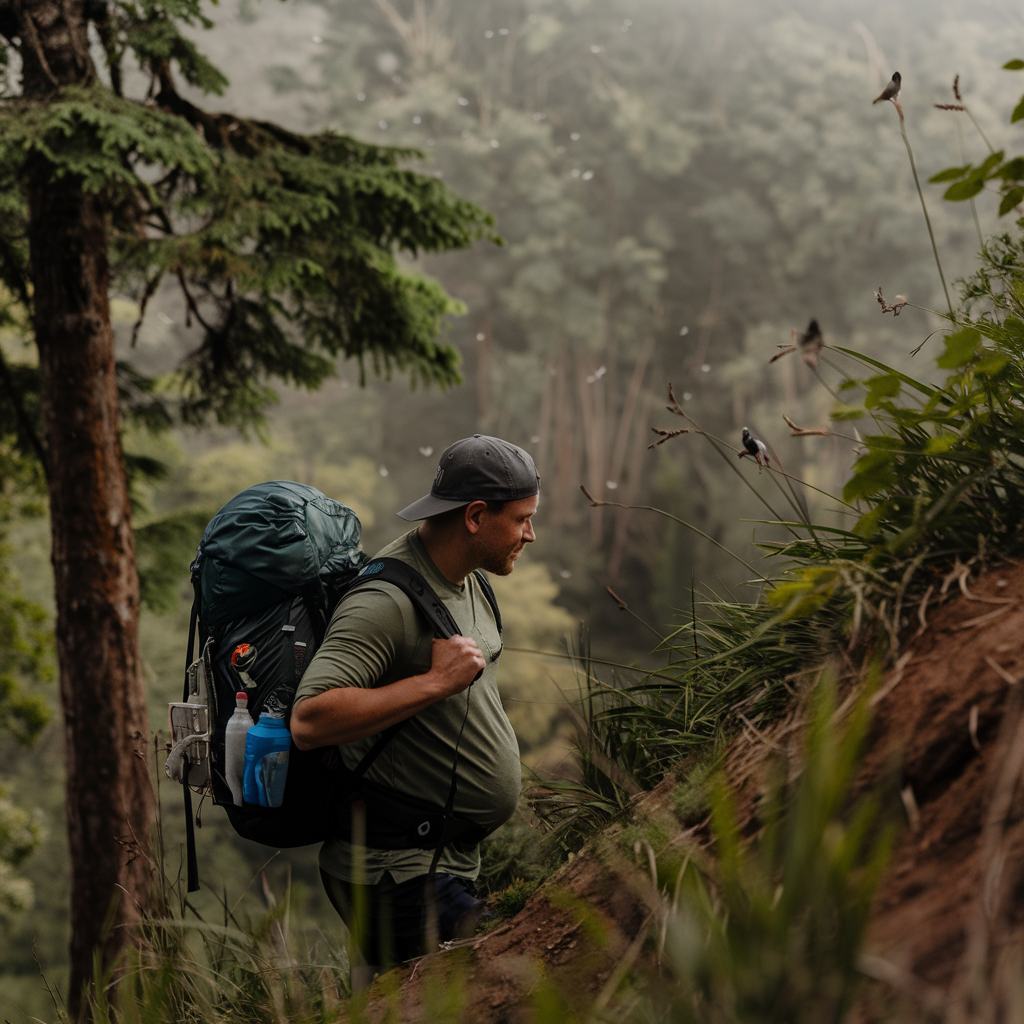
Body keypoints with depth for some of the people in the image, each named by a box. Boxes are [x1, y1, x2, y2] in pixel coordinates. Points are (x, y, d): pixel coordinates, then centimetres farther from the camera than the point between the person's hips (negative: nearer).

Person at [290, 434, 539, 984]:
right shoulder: (386, 602, -23)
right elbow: (309, 721, -32)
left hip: (445, 858, 10)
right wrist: (435, 682, -29)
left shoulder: (462, 577, 9)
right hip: (400, 873, -10)